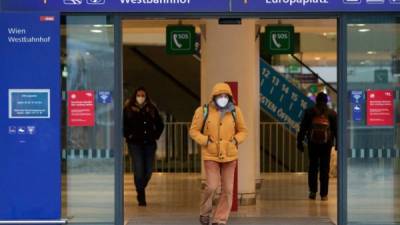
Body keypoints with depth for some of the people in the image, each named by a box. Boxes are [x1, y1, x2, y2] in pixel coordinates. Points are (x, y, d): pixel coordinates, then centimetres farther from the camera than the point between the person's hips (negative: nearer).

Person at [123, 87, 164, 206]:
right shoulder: (128, 110, 1)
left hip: (149, 143, 3)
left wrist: (155, 135, 8)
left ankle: (141, 189, 29)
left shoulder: (152, 110, 9)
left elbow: (160, 124, 18)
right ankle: (141, 196, -2)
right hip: (135, 144, -3)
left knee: (148, 170, 3)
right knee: (138, 170, -11)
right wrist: (128, 135, -4)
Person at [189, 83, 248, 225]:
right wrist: (206, 141, -14)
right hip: (211, 155, -2)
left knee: (227, 189, 1)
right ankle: (205, 212, 17)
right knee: (212, 186, -11)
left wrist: (235, 141, -9)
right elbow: (194, 131, -2)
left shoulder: (235, 111, -2)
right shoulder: (203, 111, -8)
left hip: (229, 155, 3)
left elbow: (243, 131, 8)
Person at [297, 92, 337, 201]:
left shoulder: (309, 111, 6)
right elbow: (336, 129, 6)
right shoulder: (332, 113, 6)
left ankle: (313, 191, 5)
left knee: (313, 166, 10)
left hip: (313, 143, 0)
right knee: (325, 168, 2)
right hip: (327, 143, 0)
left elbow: (303, 128, 4)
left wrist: (300, 141, 8)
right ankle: (323, 194, 1)